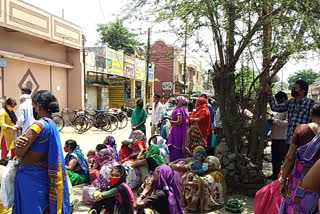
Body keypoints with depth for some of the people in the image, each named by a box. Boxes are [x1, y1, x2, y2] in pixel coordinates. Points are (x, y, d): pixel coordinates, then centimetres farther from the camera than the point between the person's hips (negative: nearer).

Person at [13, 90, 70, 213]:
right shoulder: (51, 123, 6)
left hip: (30, 175, -8)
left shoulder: (38, 125, -21)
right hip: (42, 174, 8)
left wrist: (19, 141, 2)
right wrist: (18, 140, -9)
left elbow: (19, 153, -17)